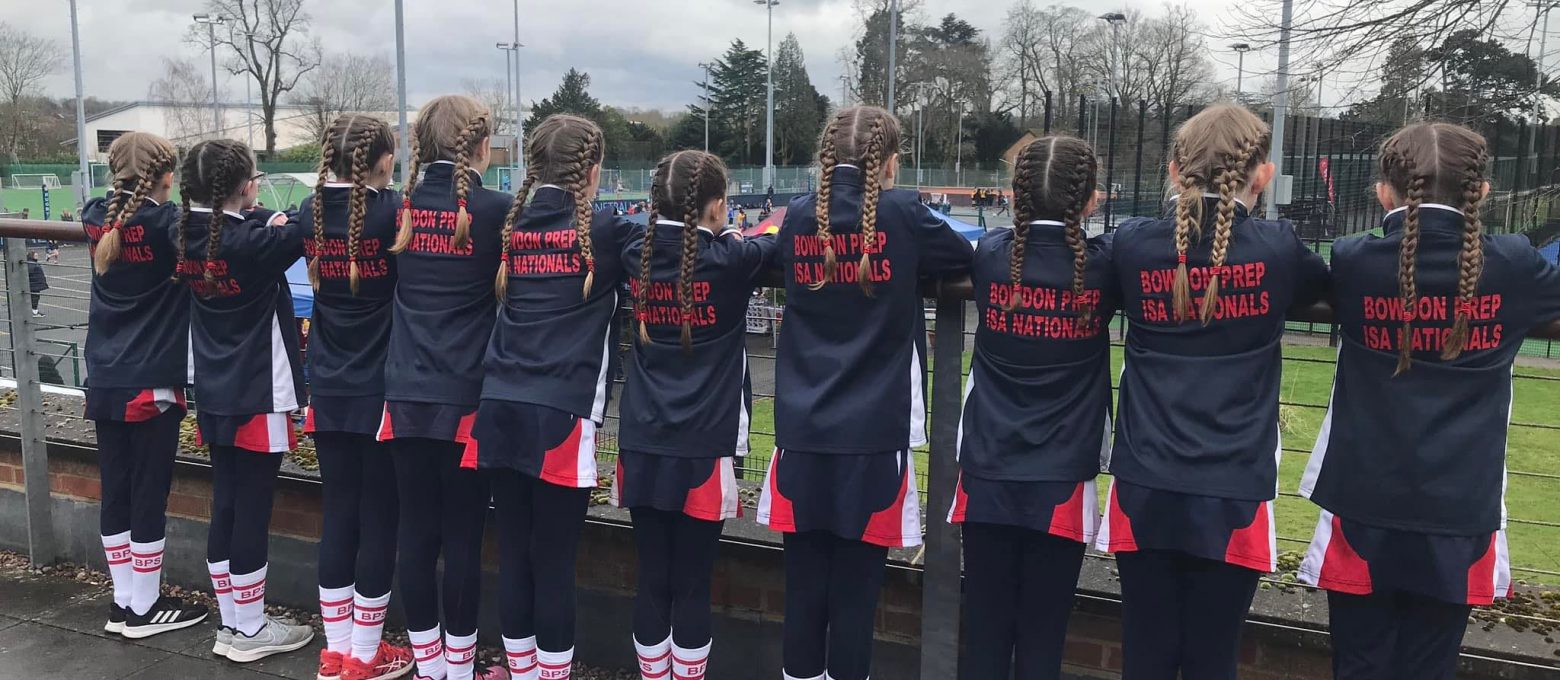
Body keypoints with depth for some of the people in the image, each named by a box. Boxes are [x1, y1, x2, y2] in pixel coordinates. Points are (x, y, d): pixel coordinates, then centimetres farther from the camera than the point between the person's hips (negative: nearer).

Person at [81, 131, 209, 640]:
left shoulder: (97, 219, 5)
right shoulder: (166, 222, -12)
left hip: (105, 382, 6)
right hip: (152, 383, -6)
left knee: (115, 493, 12)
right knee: (149, 495, 3)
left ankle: (124, 601, 23)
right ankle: (144, 608, 13)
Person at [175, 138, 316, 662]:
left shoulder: (188, 237, 1)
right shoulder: (252, 241, -19)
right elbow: (305, 232, -9)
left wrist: (266, 224, 4)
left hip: (214, 395, 7)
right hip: (257, 395, -7)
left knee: (225, 507, 14)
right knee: (252, 511, 1)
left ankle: (231, 623, 24)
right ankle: (250, 630, 12)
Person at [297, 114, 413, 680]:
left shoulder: (311, 212, 1)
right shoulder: (394, 211, -13)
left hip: (329, 391, 5)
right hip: (383, 391, -5)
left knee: (338, 515, 12)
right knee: (379, 519, 5)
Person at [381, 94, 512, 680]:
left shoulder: (401, 208, 4)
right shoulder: (495, 209, -8)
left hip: (406, 394, 4)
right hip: (466, 397, -4)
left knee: (415, 530, 10)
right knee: (462, 535, 5)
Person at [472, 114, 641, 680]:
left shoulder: (510, 229, 10)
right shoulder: (603, 232, -3)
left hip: (501, 410, 5)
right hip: (561, 417, -5)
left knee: (513, 555, 13)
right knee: (554, 562, 4)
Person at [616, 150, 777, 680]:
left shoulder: (636, 257, 3)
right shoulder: (729, 259, -9)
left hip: (642, 445, 4)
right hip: (704, 449, -4)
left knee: (652, 580, 11)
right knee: (692, 585, 5)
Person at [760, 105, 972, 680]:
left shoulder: (799, 218, 4)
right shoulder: (899, 213, -6)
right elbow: (963, 258, 9)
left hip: (803, 432, 3)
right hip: (873, 434, -3)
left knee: (804, 588, 11)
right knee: (854, 593, 5)